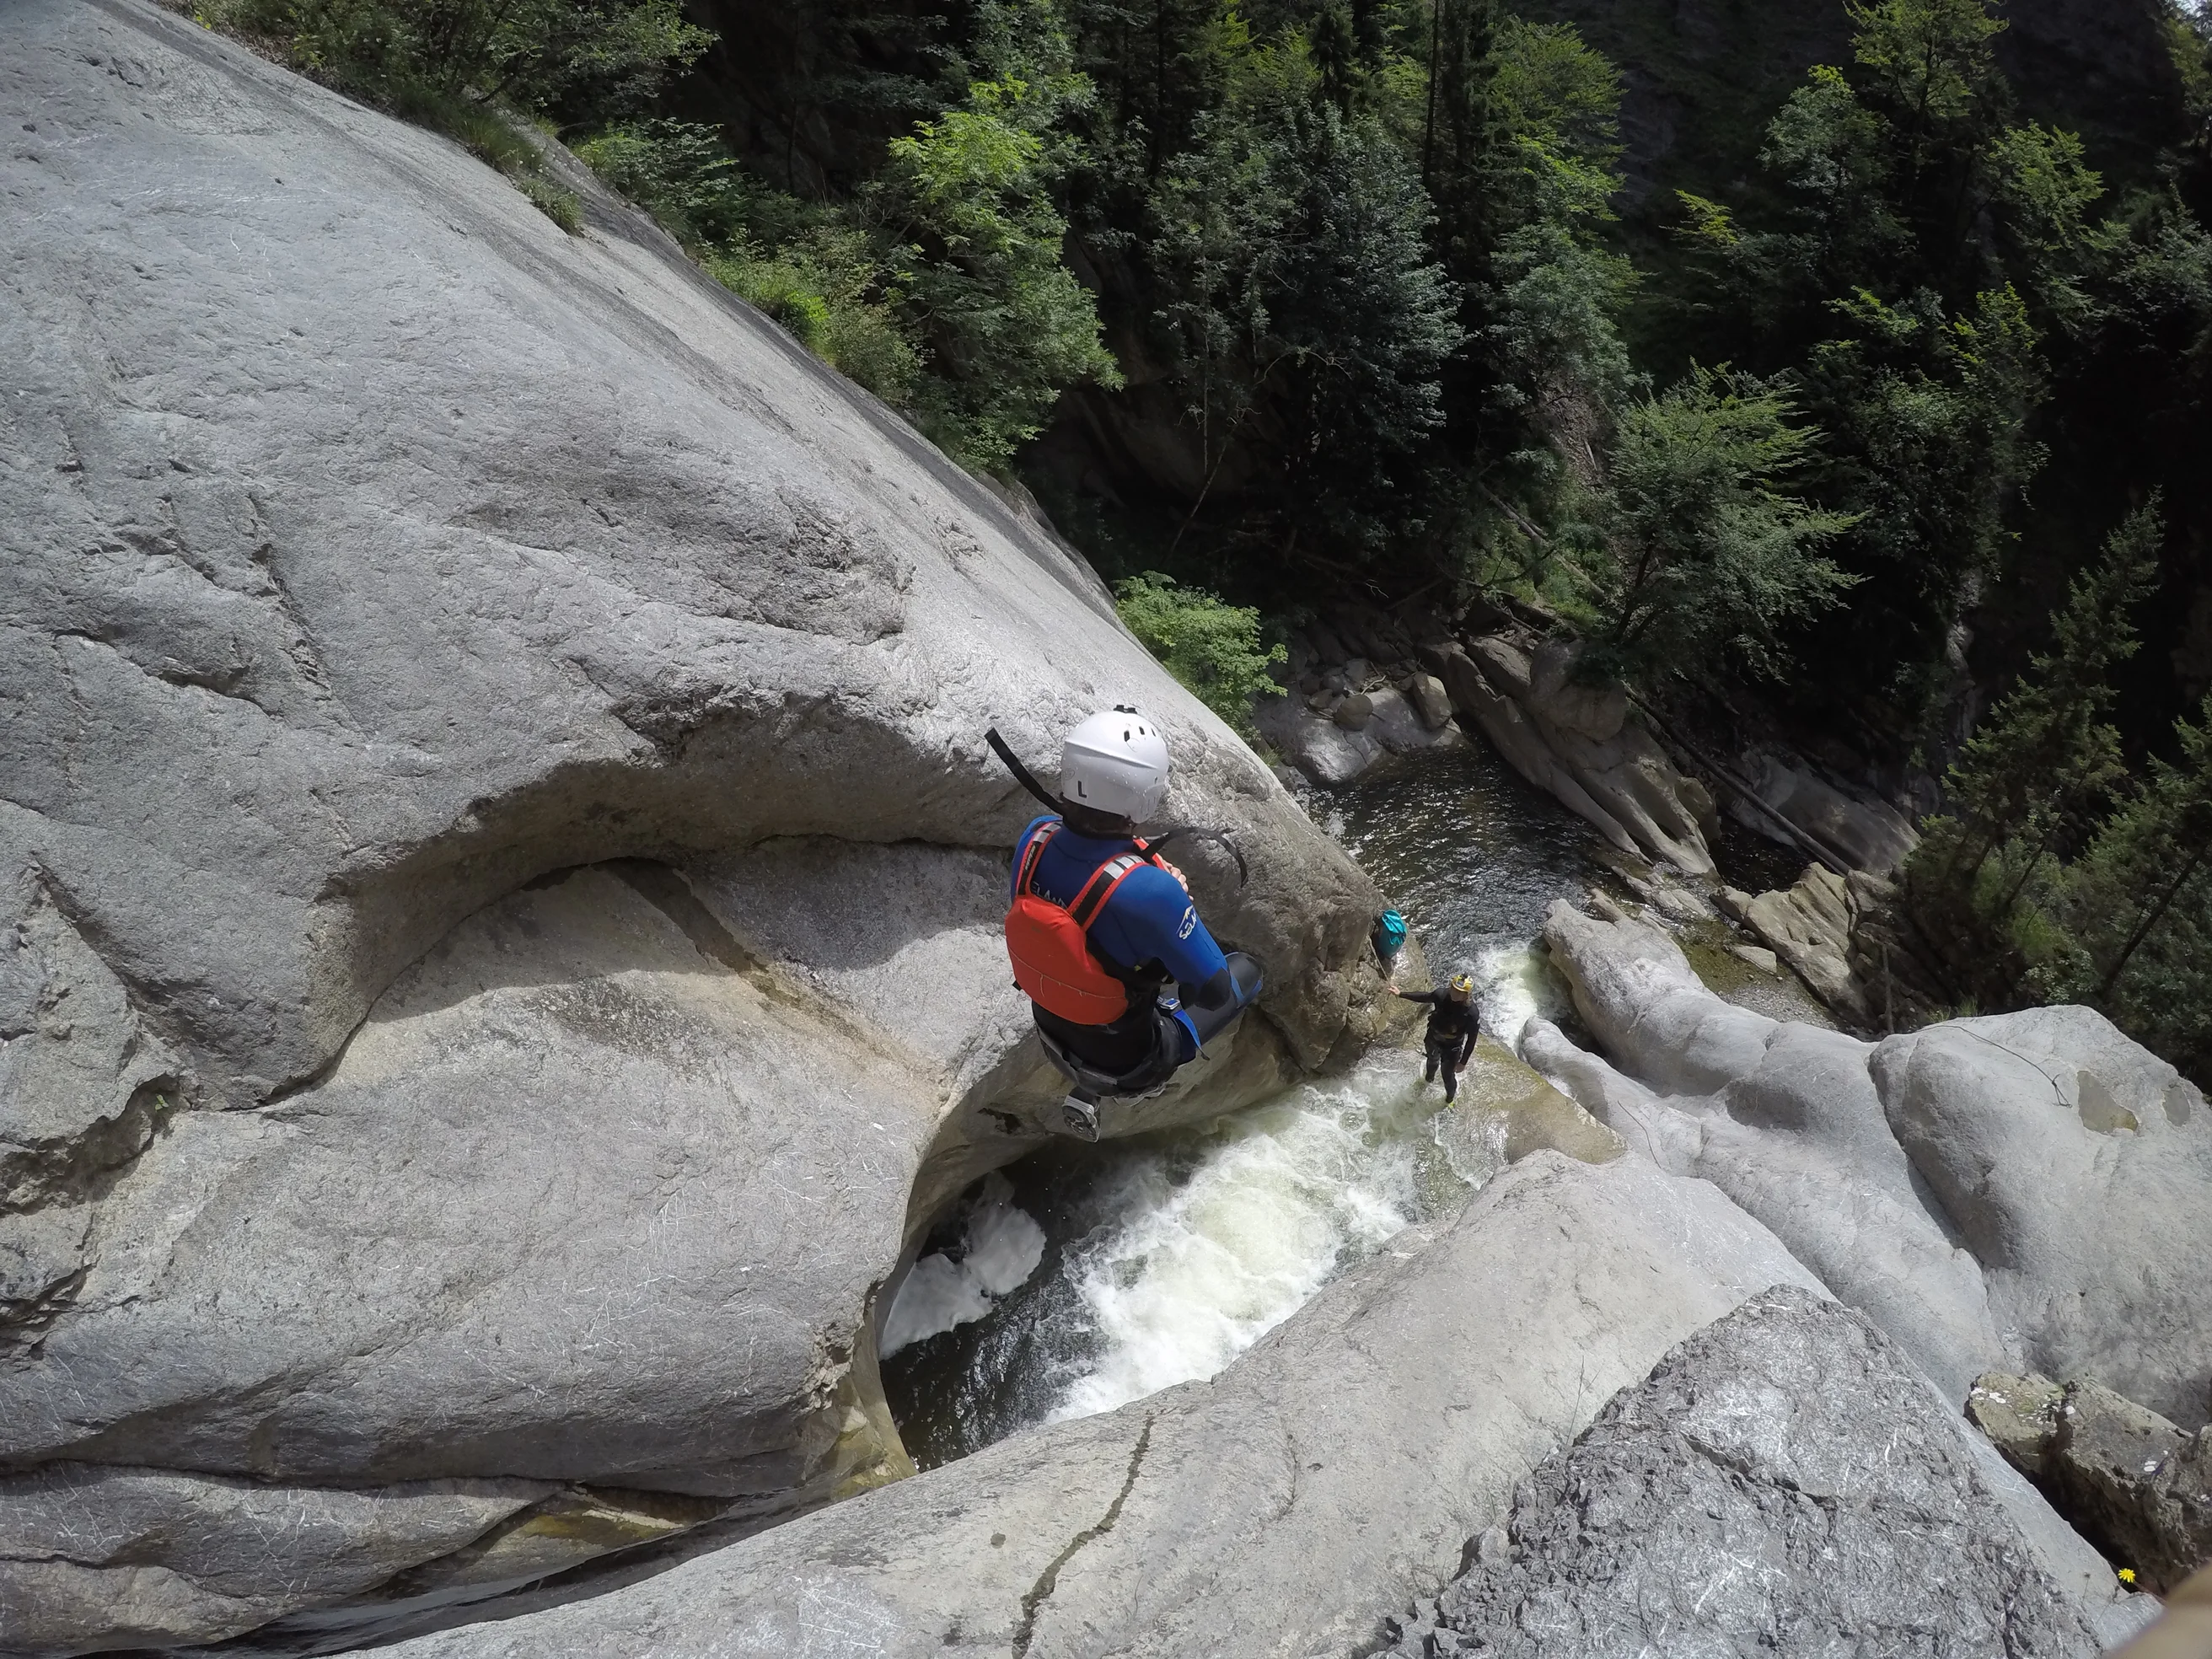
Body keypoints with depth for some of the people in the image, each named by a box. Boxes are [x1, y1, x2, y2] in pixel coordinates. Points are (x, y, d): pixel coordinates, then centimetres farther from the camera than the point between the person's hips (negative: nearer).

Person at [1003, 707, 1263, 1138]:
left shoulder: (1035, 836, -23)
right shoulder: (1150, 890, -40)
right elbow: (1216, 991, -26)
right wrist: (1180, 899, -9)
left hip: (1054, 1036, 6)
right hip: (1127, 1061, -6)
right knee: (1246, 970, 14)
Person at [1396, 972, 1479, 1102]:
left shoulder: (1472, 1013, -37)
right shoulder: (1441, 995, -29)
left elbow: (1471, 1039, -23)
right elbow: (1423, 996, -7)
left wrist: (1463, 1062, -16)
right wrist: (1400, 994, 0)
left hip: (1452, 1047, -3)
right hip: (1433, 1039, 4)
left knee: (1448, 1075, 17)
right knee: (1432, 1061, 35)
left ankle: (1450, 1098, 52)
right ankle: (1429, 1078, 70)